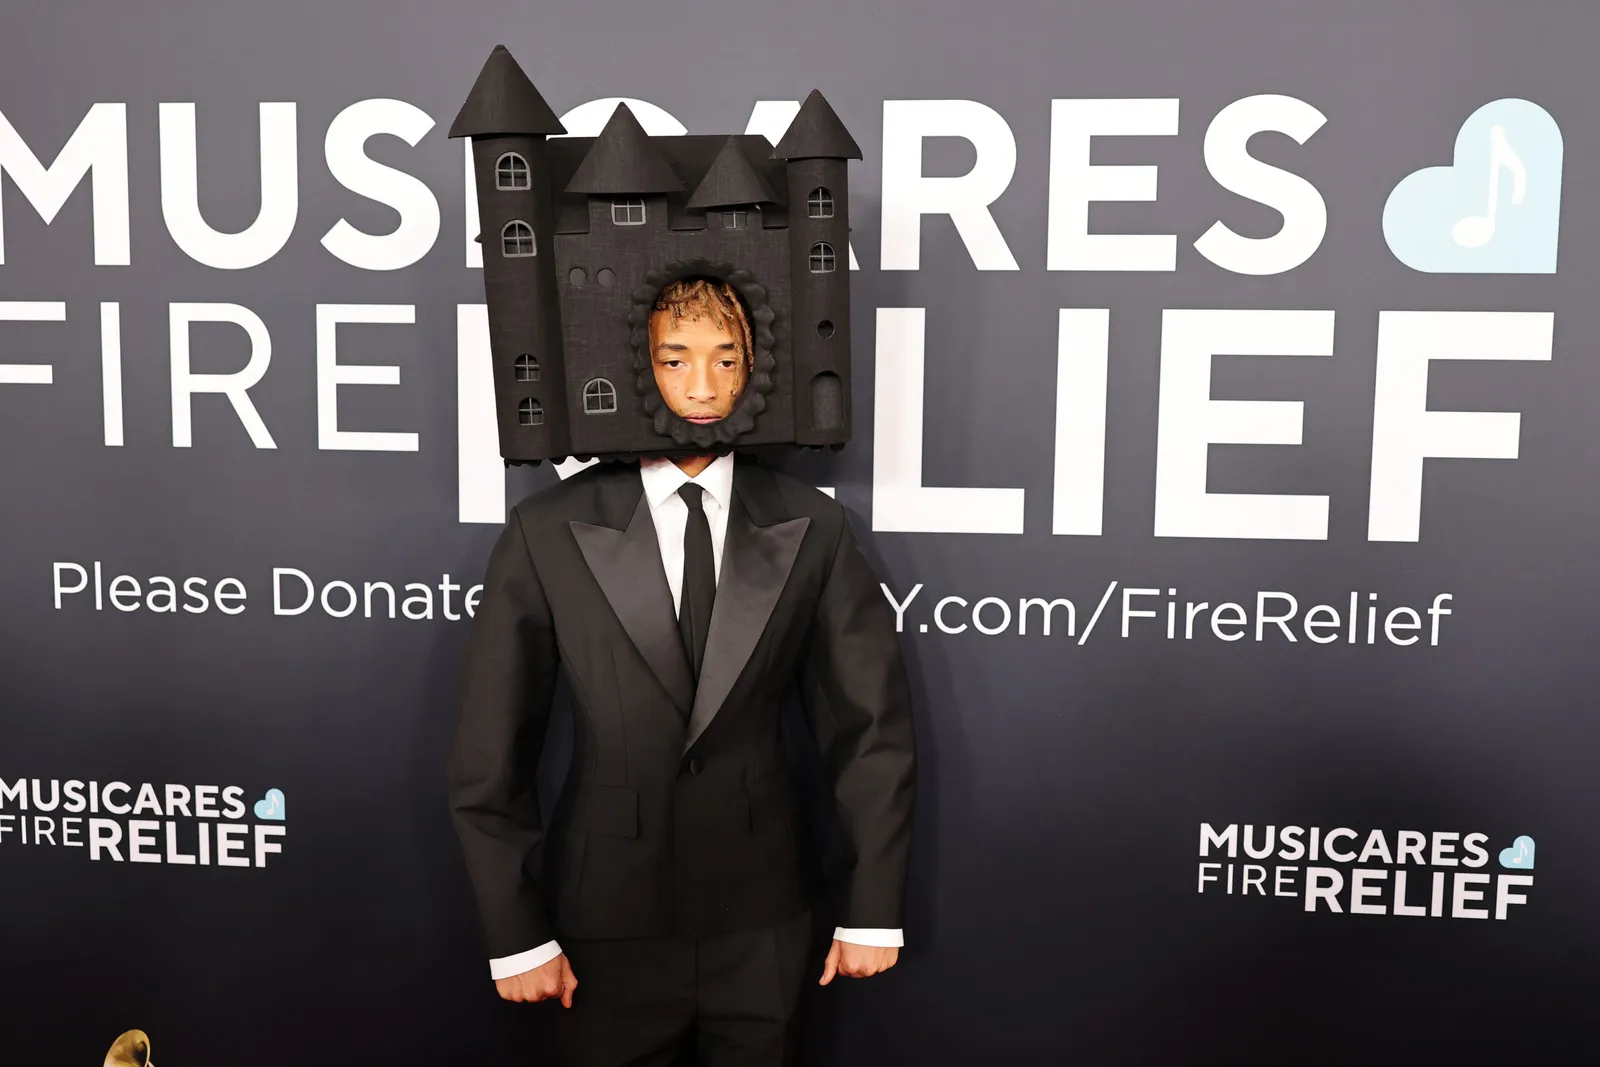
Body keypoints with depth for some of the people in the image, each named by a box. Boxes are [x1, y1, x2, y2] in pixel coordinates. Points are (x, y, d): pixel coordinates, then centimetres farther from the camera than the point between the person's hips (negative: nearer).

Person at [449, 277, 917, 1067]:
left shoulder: (811, 528, -3)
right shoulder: (547, 532, -7)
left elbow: (871, 726, 0)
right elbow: (489, 752, -4)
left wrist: (872, 911, 1)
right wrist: (516, 935, -4)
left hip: (764, 930, 1)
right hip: (606, 924, -1)